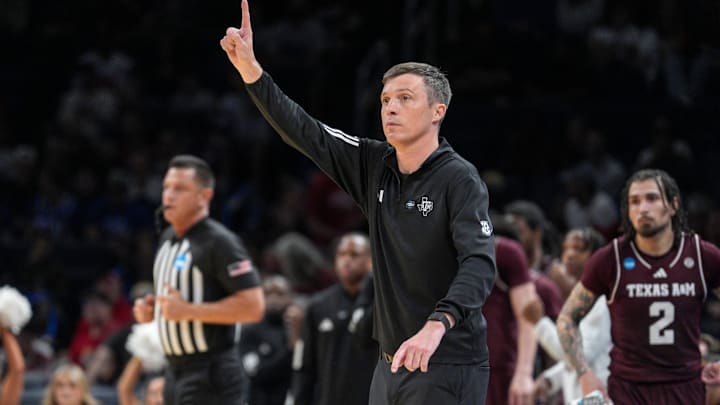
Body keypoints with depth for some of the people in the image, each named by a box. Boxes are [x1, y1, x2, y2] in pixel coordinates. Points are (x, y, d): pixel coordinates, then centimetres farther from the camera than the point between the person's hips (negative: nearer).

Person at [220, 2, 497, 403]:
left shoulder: (460, 180, -13)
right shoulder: (374, 166, 6)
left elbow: (479, 264, -25)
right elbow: (303, 132, 4)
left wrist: (436, 326, -42)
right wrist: (250, 68, -8)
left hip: (447, 368, -7)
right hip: (392, 363, 7)